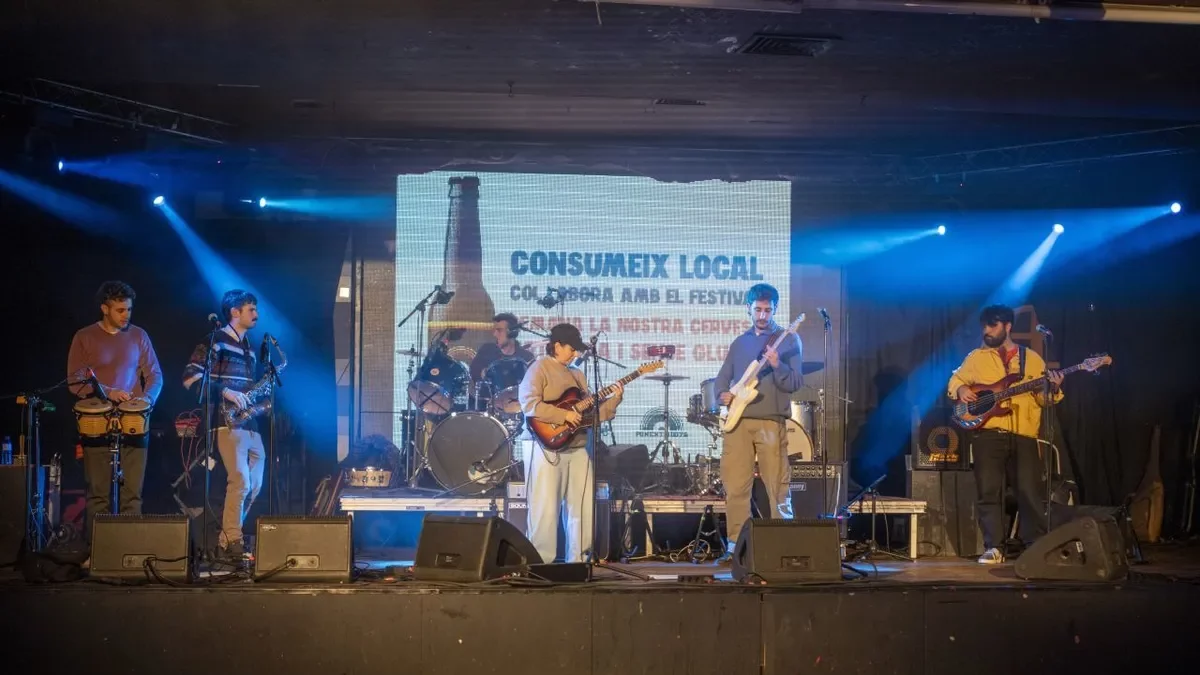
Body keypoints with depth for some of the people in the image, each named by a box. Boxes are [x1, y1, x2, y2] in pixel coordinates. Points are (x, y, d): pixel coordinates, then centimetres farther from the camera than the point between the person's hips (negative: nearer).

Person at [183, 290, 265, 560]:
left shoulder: (248, 348, 22)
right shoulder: (216, 341, -3)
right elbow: (190, 377, -11)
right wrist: (225, 392, -18)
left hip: (250, 423, 8)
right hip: (228, 422, -8)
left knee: (255, 484, 7)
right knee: (240, 481, -15)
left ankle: (228, 536, 18)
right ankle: (231, 543, -8)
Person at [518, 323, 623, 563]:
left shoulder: (578, 375, 20)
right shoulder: (539, 368, -3)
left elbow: (590, 413, 17)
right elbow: (529, 405, -17)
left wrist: (614, 400, 4)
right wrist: (564, 415, -20)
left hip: (578, 448, 8)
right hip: (548, 447, -8)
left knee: (584, 506, 6)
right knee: (546, 509, -7)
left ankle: (578, 559, 14)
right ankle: (541, 562, -1)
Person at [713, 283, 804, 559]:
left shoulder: (788, 340, 3)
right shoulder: (739, 342, 17)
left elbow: (796, 383, -5)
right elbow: (723, 377, 20)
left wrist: (777, 366, -23)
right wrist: (723, 394, -1)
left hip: (771, 422, -4)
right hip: (737, 422, 4)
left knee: (777, 487, -4)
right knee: (735, 486, 2)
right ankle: (735, 544, 8)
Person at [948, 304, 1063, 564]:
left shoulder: (1032, 358, 12)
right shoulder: (976, 357, 13)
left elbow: (1043, 398, 10)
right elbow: (956, 380, 18)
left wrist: (1054, 390, -12)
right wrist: (960, 390, -4)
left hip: (1025, 435, 0)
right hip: (989, 433, 0)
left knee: (1031, 492, -2)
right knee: (989, 491, -4)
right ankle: (993, 548, 2)